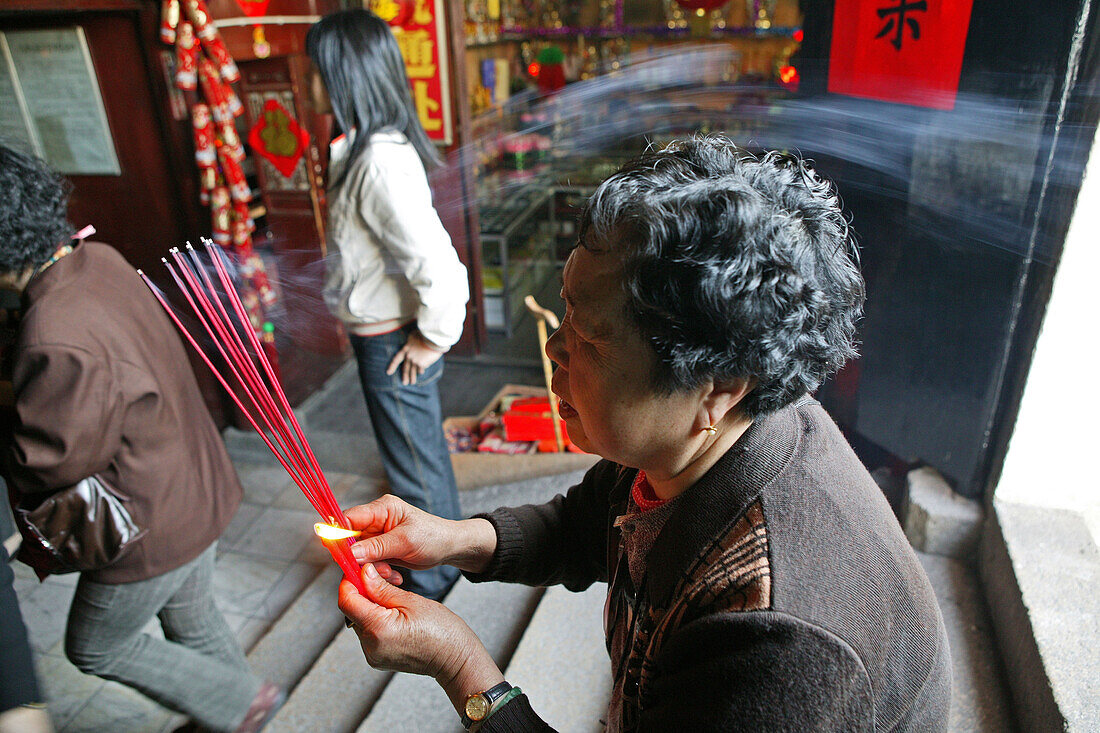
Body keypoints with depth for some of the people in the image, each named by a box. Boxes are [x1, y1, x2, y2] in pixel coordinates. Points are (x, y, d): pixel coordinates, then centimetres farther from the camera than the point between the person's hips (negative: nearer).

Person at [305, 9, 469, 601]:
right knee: (420, 450, 25)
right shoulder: (365, 146, 4)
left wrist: (434, 336, -19)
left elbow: (437, 265, -33)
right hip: (380, 331, 10)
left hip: (394, 344, -10)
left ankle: (430, 580, 33)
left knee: (413, 462, 10)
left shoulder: (381, 163, -27)